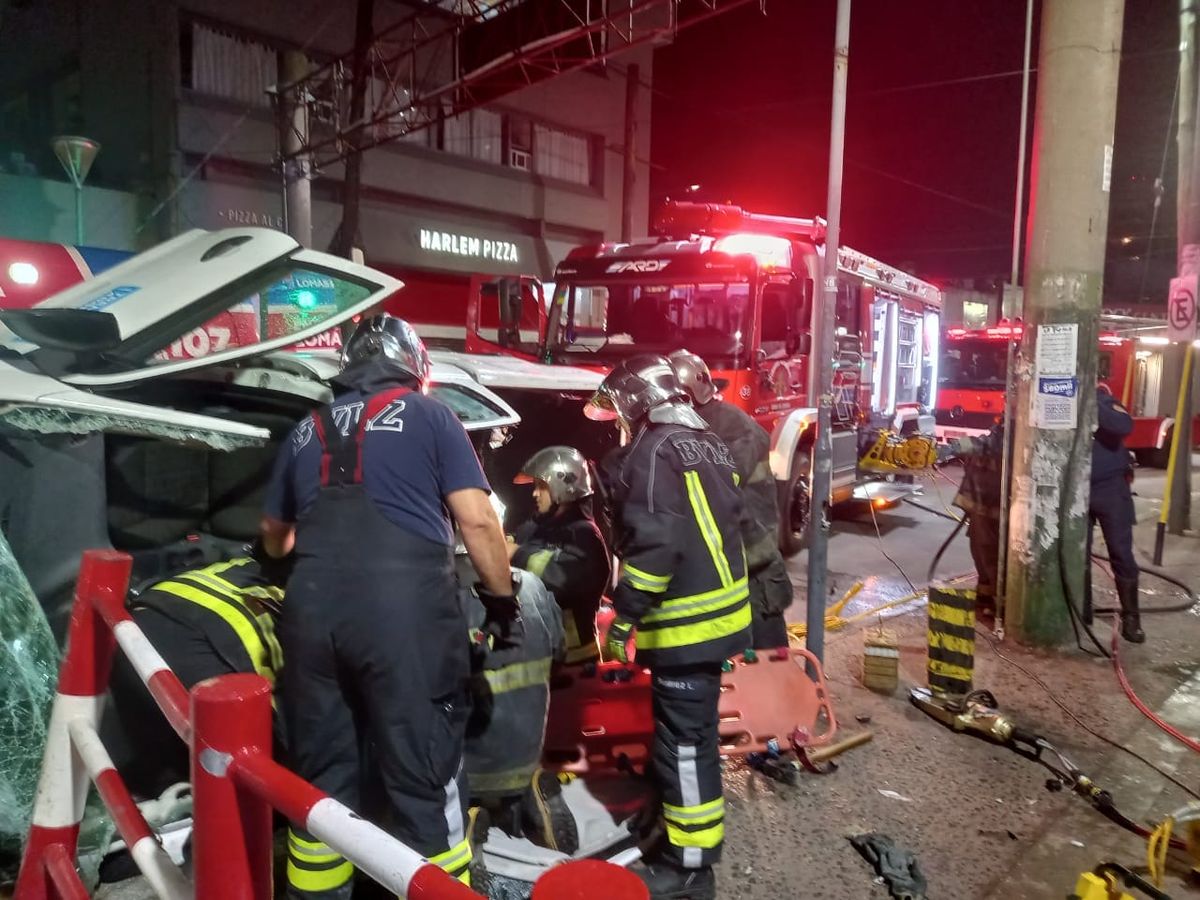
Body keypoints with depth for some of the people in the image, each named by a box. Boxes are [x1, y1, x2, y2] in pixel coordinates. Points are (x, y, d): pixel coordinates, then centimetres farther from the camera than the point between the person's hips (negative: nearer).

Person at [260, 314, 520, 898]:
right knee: (425, 779, 5)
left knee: (319, 777, 17)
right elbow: (477, 521, 0)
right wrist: (503, 600, 11)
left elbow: (274, 537, 34)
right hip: (405, 610, -4)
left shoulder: (306, 431, 22)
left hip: (312, 610, 5)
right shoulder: (427, 415, 10)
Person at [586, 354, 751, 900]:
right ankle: (699, 834, 36)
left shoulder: (654, 450, -16)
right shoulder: (706, 443, 14)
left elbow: (653, 543, -23)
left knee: (682, 741, 0)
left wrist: (624, 617, -16)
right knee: (696, 730, 21)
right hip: (719, 609, 10)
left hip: (684, 622, -10)